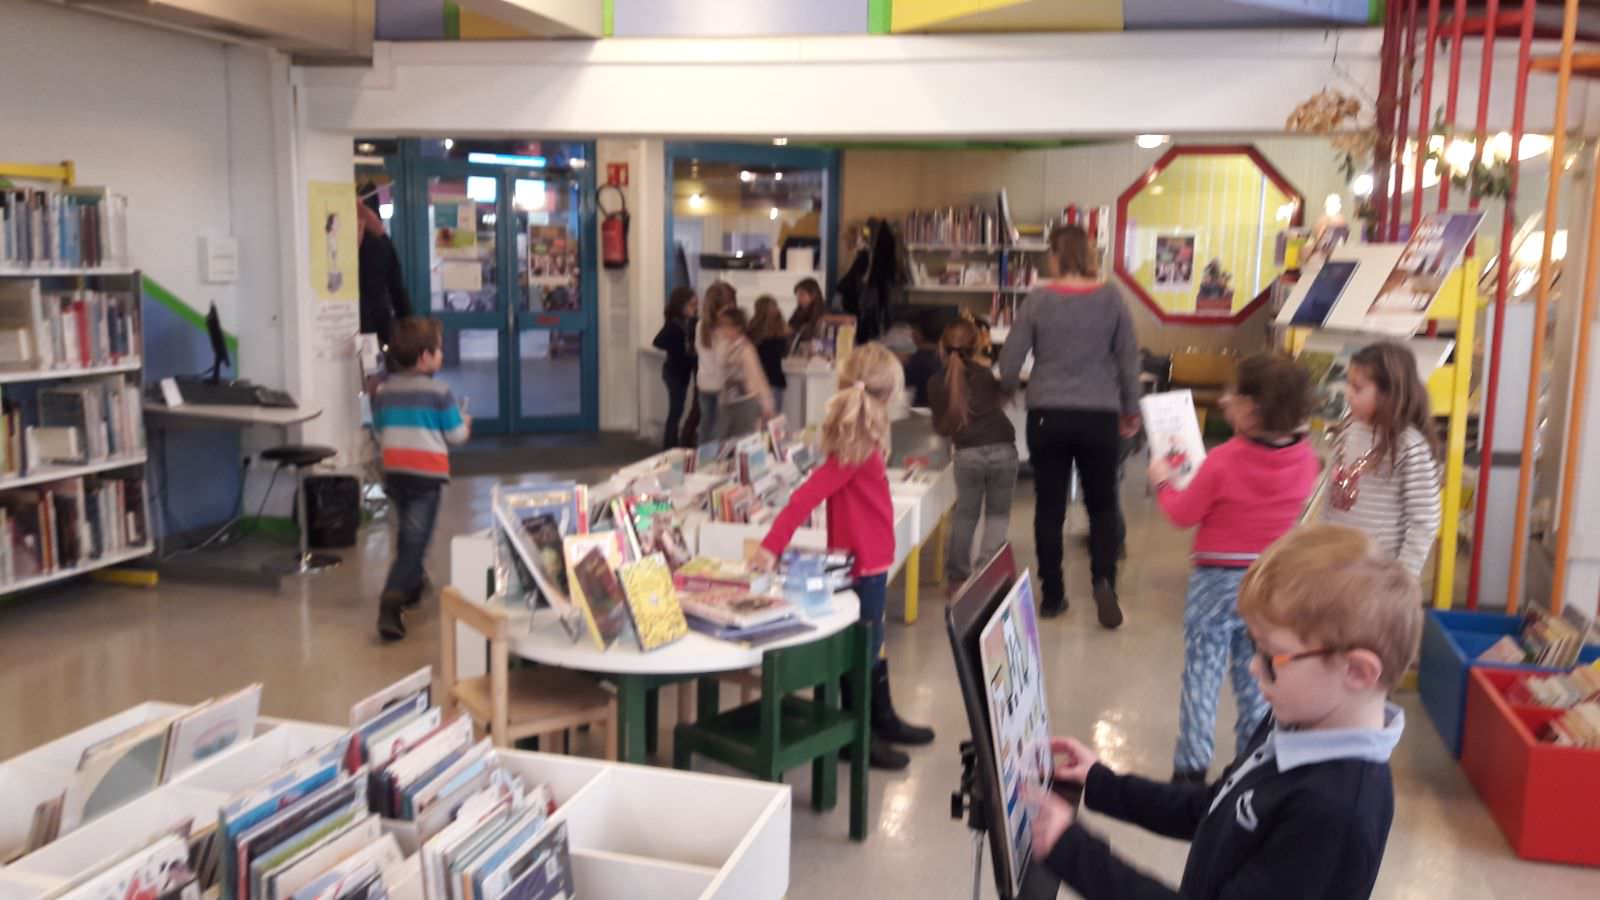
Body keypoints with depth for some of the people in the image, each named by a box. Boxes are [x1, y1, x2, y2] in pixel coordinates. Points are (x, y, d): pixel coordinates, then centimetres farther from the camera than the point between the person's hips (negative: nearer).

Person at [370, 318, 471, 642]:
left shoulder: (383, 392, 4)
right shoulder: (438, 392, -10)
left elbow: (379, 433, 14)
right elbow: (457, 435, -3)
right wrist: (465, 422, 18)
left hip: (394, 472, 6)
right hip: (426, 474, -6)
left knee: (407, 534, 24)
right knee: (415, 540, -8)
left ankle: (411, 586, 39)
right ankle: (392, 601, -21)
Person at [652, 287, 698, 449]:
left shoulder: (691, 323, 3)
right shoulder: (673, 324, -19)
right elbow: (658, 342, -27)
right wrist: (680, 349, -23)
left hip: (684, 371, 7)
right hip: (675, 372, -7)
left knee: (677, 410, 15)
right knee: (676, 410, -2)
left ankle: (674, 446, 25)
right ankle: (669, 447, 6)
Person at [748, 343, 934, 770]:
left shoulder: (858, 440, 3)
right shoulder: (858, 447, -23)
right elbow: (808, 495, -29)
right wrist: (771, 545, -32)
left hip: (870, 561, 9)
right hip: (862, 564, -9)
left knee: (873, 643, 22)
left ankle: (883, 719, 38)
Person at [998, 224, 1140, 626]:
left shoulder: (1037, 300, -5)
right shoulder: (1111, 298, -3)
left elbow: (1009, 363, -3)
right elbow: (1128, 359, 2)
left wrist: (1006, 391, 19)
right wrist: (1131, 410, 15)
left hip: (1047, 416, 0)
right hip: (1099, 417, 0)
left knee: (1049, 507, 10)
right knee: (1102, 503, 15)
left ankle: (1052, 595, 15)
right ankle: (1103, 580, -3)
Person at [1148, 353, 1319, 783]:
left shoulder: (1223, 461, -22)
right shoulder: (1306, 460, -8)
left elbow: (1183, 515, -9)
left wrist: (1163, 481, 10)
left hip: (1217, 581, -4)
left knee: (1201, 676, 6)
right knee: (1256, 679, 17)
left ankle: (1191, 767, 11)